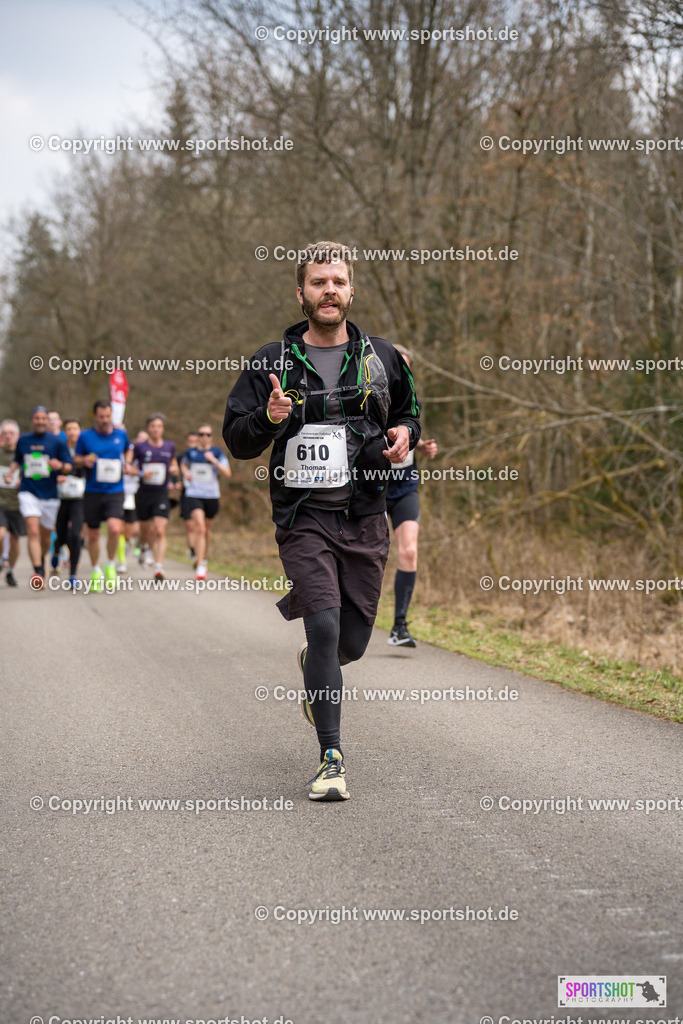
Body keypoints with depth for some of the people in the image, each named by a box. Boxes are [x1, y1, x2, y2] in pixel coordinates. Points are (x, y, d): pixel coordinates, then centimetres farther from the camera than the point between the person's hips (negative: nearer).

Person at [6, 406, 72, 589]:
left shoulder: (57, 442, -1)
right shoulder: (22, 440, 6)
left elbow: (69, 467, -1)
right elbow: (16, 459, 24)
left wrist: (60, 466, -23)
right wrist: (11, 472, 6)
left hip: (49, 495, 0)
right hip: (28, 493, 0)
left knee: (45, 536, 12)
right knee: (33, 531, -18)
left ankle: (41, 559, 45)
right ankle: (38, 572, -23)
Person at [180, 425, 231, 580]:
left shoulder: (217, 452, -1)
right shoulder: (190, 452, 5)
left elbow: (228, 474, -8)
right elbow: (183, 464, 28)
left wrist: (214, 461, -18)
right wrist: (185, 473, 6)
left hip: (211, 495, 1)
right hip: (193, 495, -1)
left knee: (206, 528, 15)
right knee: (199, 527, -17)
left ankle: (204, 558, 41)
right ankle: (200, 567, -20)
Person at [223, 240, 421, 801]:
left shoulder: (382, 357, 8)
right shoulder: (272, 363, 1)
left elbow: (410, 411, 23)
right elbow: (237, 440, 3)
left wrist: (405, 433, 0)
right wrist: (269, 418, -18)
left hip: (365, 518, 3)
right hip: (303, 517, -2)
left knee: (351, 643, 6)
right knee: (325, 625, -17)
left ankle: (314, 665, 45)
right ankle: (332, 759, -9)